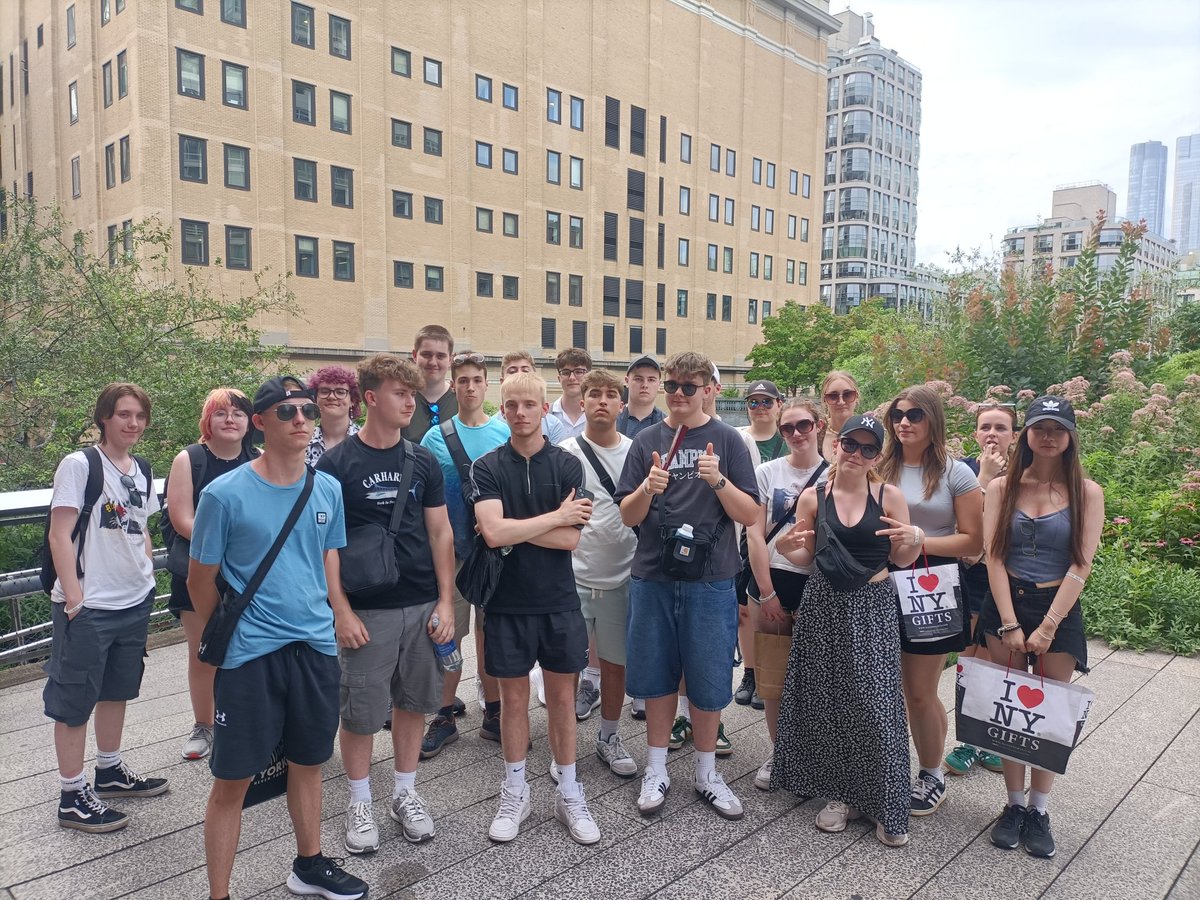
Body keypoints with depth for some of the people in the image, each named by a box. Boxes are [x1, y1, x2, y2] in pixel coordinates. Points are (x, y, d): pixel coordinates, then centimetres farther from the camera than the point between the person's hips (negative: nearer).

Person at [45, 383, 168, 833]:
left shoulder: (142, 470, 9)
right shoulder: (79, 465, -11)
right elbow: (60, 535, -13)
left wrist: (147, 576, 9)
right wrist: (73, 597, -17)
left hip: (135, 602, 7)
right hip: (88, 606, -7)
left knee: (117, 690, 20)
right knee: (75, 702, 5)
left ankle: (110, 770, 36)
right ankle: (73, 796, 16)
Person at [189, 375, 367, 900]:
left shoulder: (328, 490, 2)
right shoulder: (225, 494, -12)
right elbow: (201, 582, -1)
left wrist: (326, 621, 11)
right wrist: (228, 637, 11)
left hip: (316, 648, 5)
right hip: (249, 655, -4)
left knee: (308, 762, 19)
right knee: (233, 780, 5)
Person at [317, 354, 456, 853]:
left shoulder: (423, 461, 5)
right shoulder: (337, 463, -6)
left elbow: (440, 532, 6)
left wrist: (445, 602, 0)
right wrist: (341, 610, -12)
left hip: (422, 606, 4)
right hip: (366, 610, -3)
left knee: (413, 701, 13)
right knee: (360, 710, 6)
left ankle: (405, 792, 31)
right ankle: (360, 801, 27)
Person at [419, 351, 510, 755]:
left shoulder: (506, 433, 2)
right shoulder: (435, 438, 1)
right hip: (451, 551, 0)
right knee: (448, 634, 6)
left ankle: (493, 713, 24)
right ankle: (445, 717, 21)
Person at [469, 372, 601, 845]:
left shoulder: (567, 465, -2)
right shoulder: (487, 466, -4)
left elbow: (570, 539, -11)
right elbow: (494, 532, -19)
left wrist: (514, 528, -14)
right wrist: (555, 516, -13)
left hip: (558, 601, 0)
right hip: (508, 601, 0)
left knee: (561, 696, 11)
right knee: (513, 696, 11)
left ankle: (569, 794, 27)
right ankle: (515, 793, 30)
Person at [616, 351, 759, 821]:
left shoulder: (727, 440, 0)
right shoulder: (647, 440, 4)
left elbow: (750, 515, -3)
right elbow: (628, 516, 3)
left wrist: (718, 481, -20)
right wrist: (647, 489, -18)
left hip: (710, 580, -1)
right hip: (653, 576, 1)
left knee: (708, 680, 8)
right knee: (656, 675, 11)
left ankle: (706, 772, 29)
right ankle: (656, 769, 29)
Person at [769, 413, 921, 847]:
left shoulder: (889, 496, -2)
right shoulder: (813, 496, 2)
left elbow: (902, 560, 2)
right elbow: (807, 558, 7)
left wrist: (913, 541, -19)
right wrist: (786, 549, -14)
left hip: (872, 607, -2)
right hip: (823, 604, 2)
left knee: (876, 703, -3)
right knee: (828, 701, 8)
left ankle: (887, 805, 15)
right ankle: (842, 794, 27)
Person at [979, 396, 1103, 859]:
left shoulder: (1087, 492, 0)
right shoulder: (1002, 487, 2)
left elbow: (1081, 565, -6)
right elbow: (994, 556, -3)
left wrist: (1047, 627, -12)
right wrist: (1009, 624, -10)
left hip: (1059, 608, -1)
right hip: (1005, 603, 1)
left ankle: (1039, 811, 18)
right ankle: (1014, 804, 18)